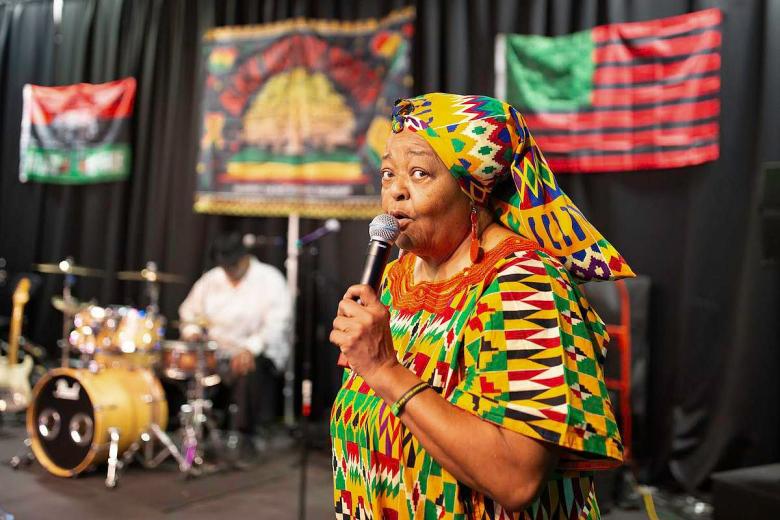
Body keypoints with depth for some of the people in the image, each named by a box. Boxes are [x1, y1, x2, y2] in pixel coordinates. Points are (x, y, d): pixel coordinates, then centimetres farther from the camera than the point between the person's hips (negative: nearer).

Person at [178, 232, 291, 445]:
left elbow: (276, 324, -17)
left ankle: (244, 435, -20)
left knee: (249, 371, -36)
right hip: (216, 350, 5)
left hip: (257, 352, -5)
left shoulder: (270, 279, -6)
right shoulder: (211, 279, 10)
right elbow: (189, 310, 18)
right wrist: (191, 329, -6)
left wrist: (250, 349, -31)